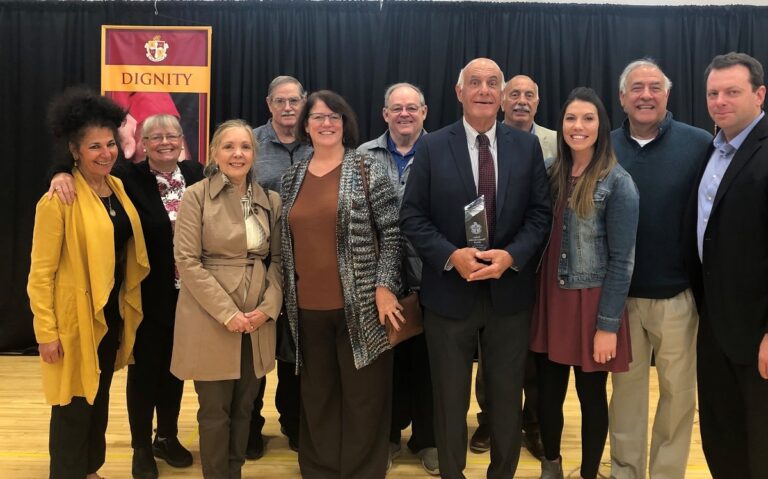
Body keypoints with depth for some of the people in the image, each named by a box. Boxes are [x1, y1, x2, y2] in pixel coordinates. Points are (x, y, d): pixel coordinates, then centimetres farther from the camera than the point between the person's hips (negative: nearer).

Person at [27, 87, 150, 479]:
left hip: (113, 313, 7)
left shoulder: (118, 188, 4)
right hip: (75, 316, -7)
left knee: (100, 397, 20)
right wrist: (47, 332, -15)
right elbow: (41, 272, -15)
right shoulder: (58, 200, -17)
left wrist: (128, 306, 10)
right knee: (74, 403, 6)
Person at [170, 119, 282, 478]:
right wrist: (227, 313, -16)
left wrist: (268, 307, -8)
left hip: (257, 320, 4)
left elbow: (278, 259, 7)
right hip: (211, 320, -4)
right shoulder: (196, 196, -5)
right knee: (215, 411, 5)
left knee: (244, 408, 13)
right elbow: (187, 261, -11)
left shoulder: (270, 201, 7)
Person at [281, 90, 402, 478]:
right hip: (308, 307, 4)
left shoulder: (368, 171, -3)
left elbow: (392, 232, -5)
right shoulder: (292, 178, 10)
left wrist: (384, 286, -12)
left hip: (359, 305, -4)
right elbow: (286, 241, 14)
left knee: (363, 398, 4)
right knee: (317, 397, 13)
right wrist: (287, 295, 12)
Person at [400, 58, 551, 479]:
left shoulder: (527, 147, 2)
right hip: (449, 292, -1)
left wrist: (511, 255, -17)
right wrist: (452, 255, -19)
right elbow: (411, 216, -5)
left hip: (509, 292, 2)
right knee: (450, 398, 12)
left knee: (506, 397, 15)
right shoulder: (432, 147, -2)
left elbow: (540, 213, 0)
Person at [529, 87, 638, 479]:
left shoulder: (618, 183, -11)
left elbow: (622, 260, -12)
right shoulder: (551, 174, 4)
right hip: (550, 300, 4)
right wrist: (535, 294, 1)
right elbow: (539, 237, 7)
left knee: (591, 396, 10)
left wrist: (607, 325, -13)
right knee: (548, 394, 13)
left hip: (592, 303, -4)